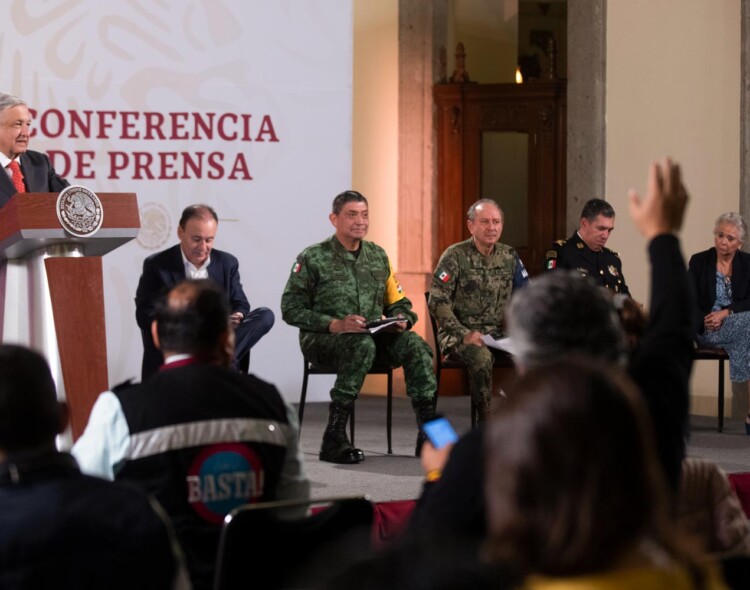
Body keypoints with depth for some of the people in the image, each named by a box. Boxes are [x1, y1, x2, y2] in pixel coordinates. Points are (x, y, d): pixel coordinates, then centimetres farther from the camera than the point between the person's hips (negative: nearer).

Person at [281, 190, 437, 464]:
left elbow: (399, 302, 19)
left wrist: (401, 321, -6)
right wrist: (335, 324, -21)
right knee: (362, 345, -37)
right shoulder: (313, 258, -3)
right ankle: (334, 439, -35)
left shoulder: (378, 256, 13)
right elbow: (291, 309, -8)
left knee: (414, 345, -23)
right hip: (321, 339, -5)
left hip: (373, 335, 5)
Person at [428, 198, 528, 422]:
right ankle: (486, 422, -24)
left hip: (499, 333, 4)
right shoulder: (455, 256, -4)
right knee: (481, 356, -37)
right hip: (459, 333, -4)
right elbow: (438, 301, -11)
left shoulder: (509, 257, 11)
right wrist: (464, 334, -20)